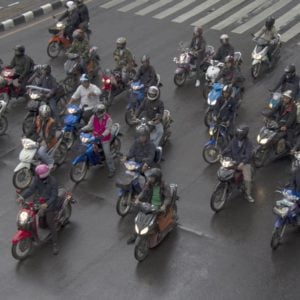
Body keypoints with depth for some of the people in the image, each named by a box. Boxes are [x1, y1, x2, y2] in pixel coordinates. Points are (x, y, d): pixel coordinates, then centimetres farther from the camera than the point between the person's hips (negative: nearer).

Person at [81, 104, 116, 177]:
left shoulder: (108, 119, -21)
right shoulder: (93, 117, -8)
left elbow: (108, 129, -24)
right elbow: (89, 126, -3)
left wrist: (103, 135, -43)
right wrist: (82, 129, -19)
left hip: (105, 138, -5)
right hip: (95, 136, 5)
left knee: (107, 154, -5)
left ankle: (111, 169, 6)